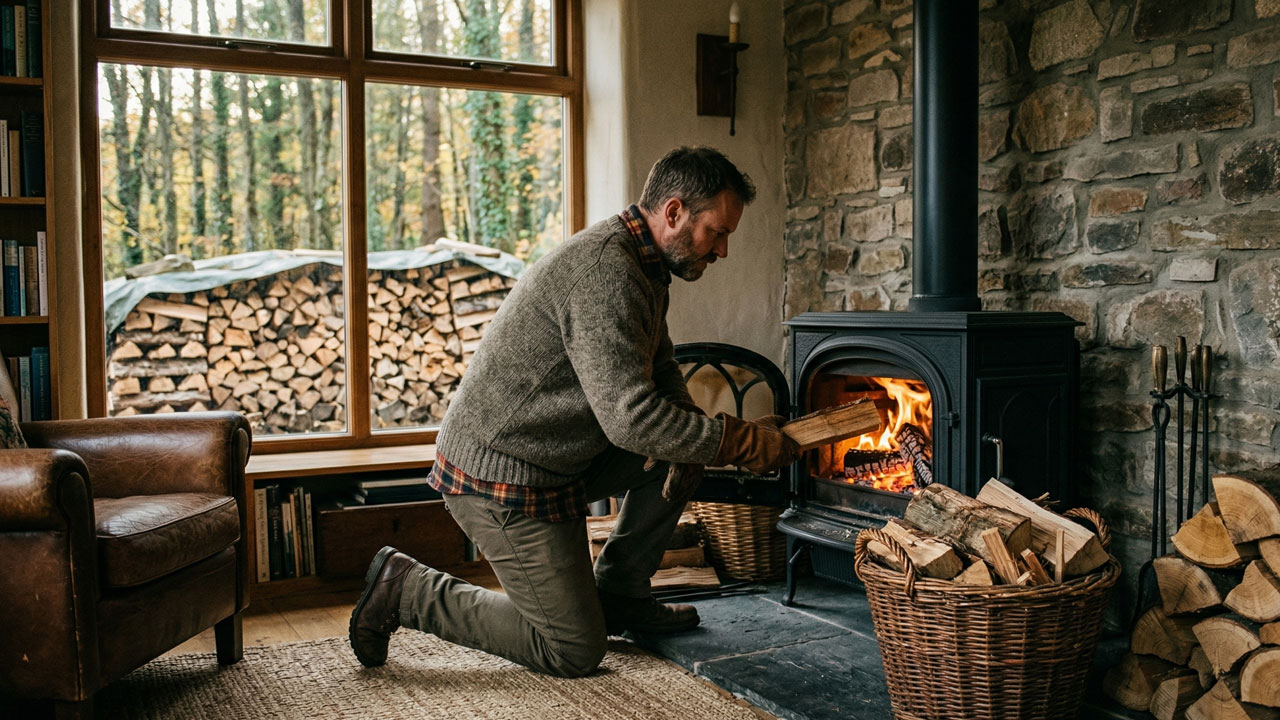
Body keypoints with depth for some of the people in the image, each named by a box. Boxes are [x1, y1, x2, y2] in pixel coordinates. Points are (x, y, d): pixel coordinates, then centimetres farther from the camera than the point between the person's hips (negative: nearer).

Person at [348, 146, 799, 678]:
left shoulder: (643, 267, 9)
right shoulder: (606, 270, -24)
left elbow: (661, 374, 18)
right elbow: (630, 416, -30)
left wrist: (689, 434, -3)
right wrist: (743, 443, -19)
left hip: (558, 456, 10)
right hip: (501, 478, -10)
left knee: (684, 450, 9)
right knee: (575, 651, -2)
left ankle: (617, 596, 19)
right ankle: (409, 591, 5)